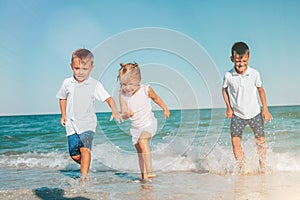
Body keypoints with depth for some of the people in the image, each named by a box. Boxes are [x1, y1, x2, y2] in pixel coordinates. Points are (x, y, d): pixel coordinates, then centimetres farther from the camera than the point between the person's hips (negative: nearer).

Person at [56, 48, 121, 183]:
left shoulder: (95, 85, -8)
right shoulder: (67, 83, 2)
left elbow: (108, 98, -12)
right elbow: (62, 98, 19)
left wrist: (115, 111, -29)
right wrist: (63, 115, 13)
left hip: (88, 124, -3)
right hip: (72, 125, 3)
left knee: (85, 148, -22)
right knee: (74, 155, 3)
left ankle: (84, 177, -18)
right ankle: (86, 166, 33)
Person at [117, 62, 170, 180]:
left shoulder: (146, 90, -14)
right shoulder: (122, 95, -9)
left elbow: (156, 98, 8)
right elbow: (123, 115, -6)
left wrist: (165, 109, 14)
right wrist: (126, 114, -29)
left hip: (148, 123, -4)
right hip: (135, 127, 4)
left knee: (142, 141, -28)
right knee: (139, 151, 11)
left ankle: (149, 171, -31)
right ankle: (144, 175, 24)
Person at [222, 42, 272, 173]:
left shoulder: (254, 74, -12)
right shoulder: (228, 75, -13)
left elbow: (260, 90, 3)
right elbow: (224, 90, 6)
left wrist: (265, 109, 1)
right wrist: (229, 108, 0)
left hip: (255, 113, 1)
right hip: (237, 115, 0)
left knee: (261, 141, 8)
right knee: (235, 141, -9)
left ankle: (263, 167, 26)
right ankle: (242, 169, 3)